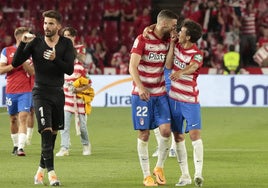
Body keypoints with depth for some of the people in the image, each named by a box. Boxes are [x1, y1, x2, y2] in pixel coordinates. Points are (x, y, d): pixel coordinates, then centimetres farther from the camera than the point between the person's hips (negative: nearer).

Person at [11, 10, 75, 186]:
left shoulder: (66, 44, 0)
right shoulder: (36, 42, -3)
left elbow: (69, 69, -10)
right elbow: (15, 63, -8)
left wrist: (55, 59, -26)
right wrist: (23, 44, -21)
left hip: (58, 93, 3)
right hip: (41, 93, -3)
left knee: (52, 134, 10)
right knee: (46, 132, -16)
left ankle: (41, 170, 25)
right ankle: (51, 173, -19)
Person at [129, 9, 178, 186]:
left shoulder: (167, 41, 8)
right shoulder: (142, 40, -10)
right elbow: (132, 67, -16)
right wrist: (140, 87, -27)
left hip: (160, 93, 5)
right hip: (142, 94, -5)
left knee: (166, 130, -9)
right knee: (144, 134, -2)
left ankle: (159, 167, 11)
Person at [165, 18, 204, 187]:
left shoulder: (197, 54, -16)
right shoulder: (177, 46, 2)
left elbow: (192, 67, -38)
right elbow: (168, 66, -5)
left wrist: (180, 72, -58)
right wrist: (171, 45, -9)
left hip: (190, 100, -6)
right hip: (174, 98, 6)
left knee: (195, 134, -16)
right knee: (178, 136, 6)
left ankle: (198, 173, -18)